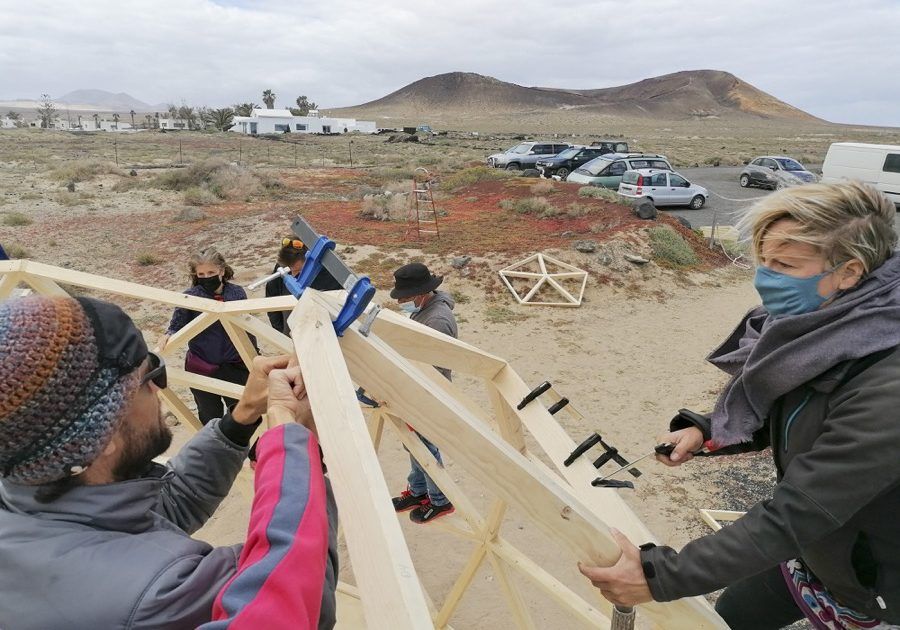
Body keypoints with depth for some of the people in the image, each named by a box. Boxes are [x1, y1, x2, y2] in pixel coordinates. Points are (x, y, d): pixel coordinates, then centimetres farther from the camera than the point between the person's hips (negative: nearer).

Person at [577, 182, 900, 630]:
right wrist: (705, 432, -11)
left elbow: (793, 516, -35)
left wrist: (661, 577, -34)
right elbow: (777, 416, 6)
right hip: (810, 547, 7)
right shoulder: (821, 331, -10)